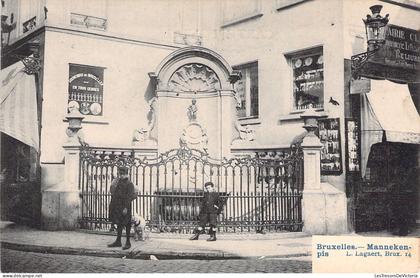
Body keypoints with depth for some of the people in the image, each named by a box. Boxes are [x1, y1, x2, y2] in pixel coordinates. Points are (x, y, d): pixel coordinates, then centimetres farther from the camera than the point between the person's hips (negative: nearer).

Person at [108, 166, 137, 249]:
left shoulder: (129, 184, -12)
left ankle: (128, 242, 11)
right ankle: (118, 241, 24)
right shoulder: (117, 181, 10)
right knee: (119, 224, 15)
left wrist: (126, 208, -21)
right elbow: (113, 192, 18)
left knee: (127, 225, 2)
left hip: (124, 207, -7)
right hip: (117, 207, 7)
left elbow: (130, 197, -17)